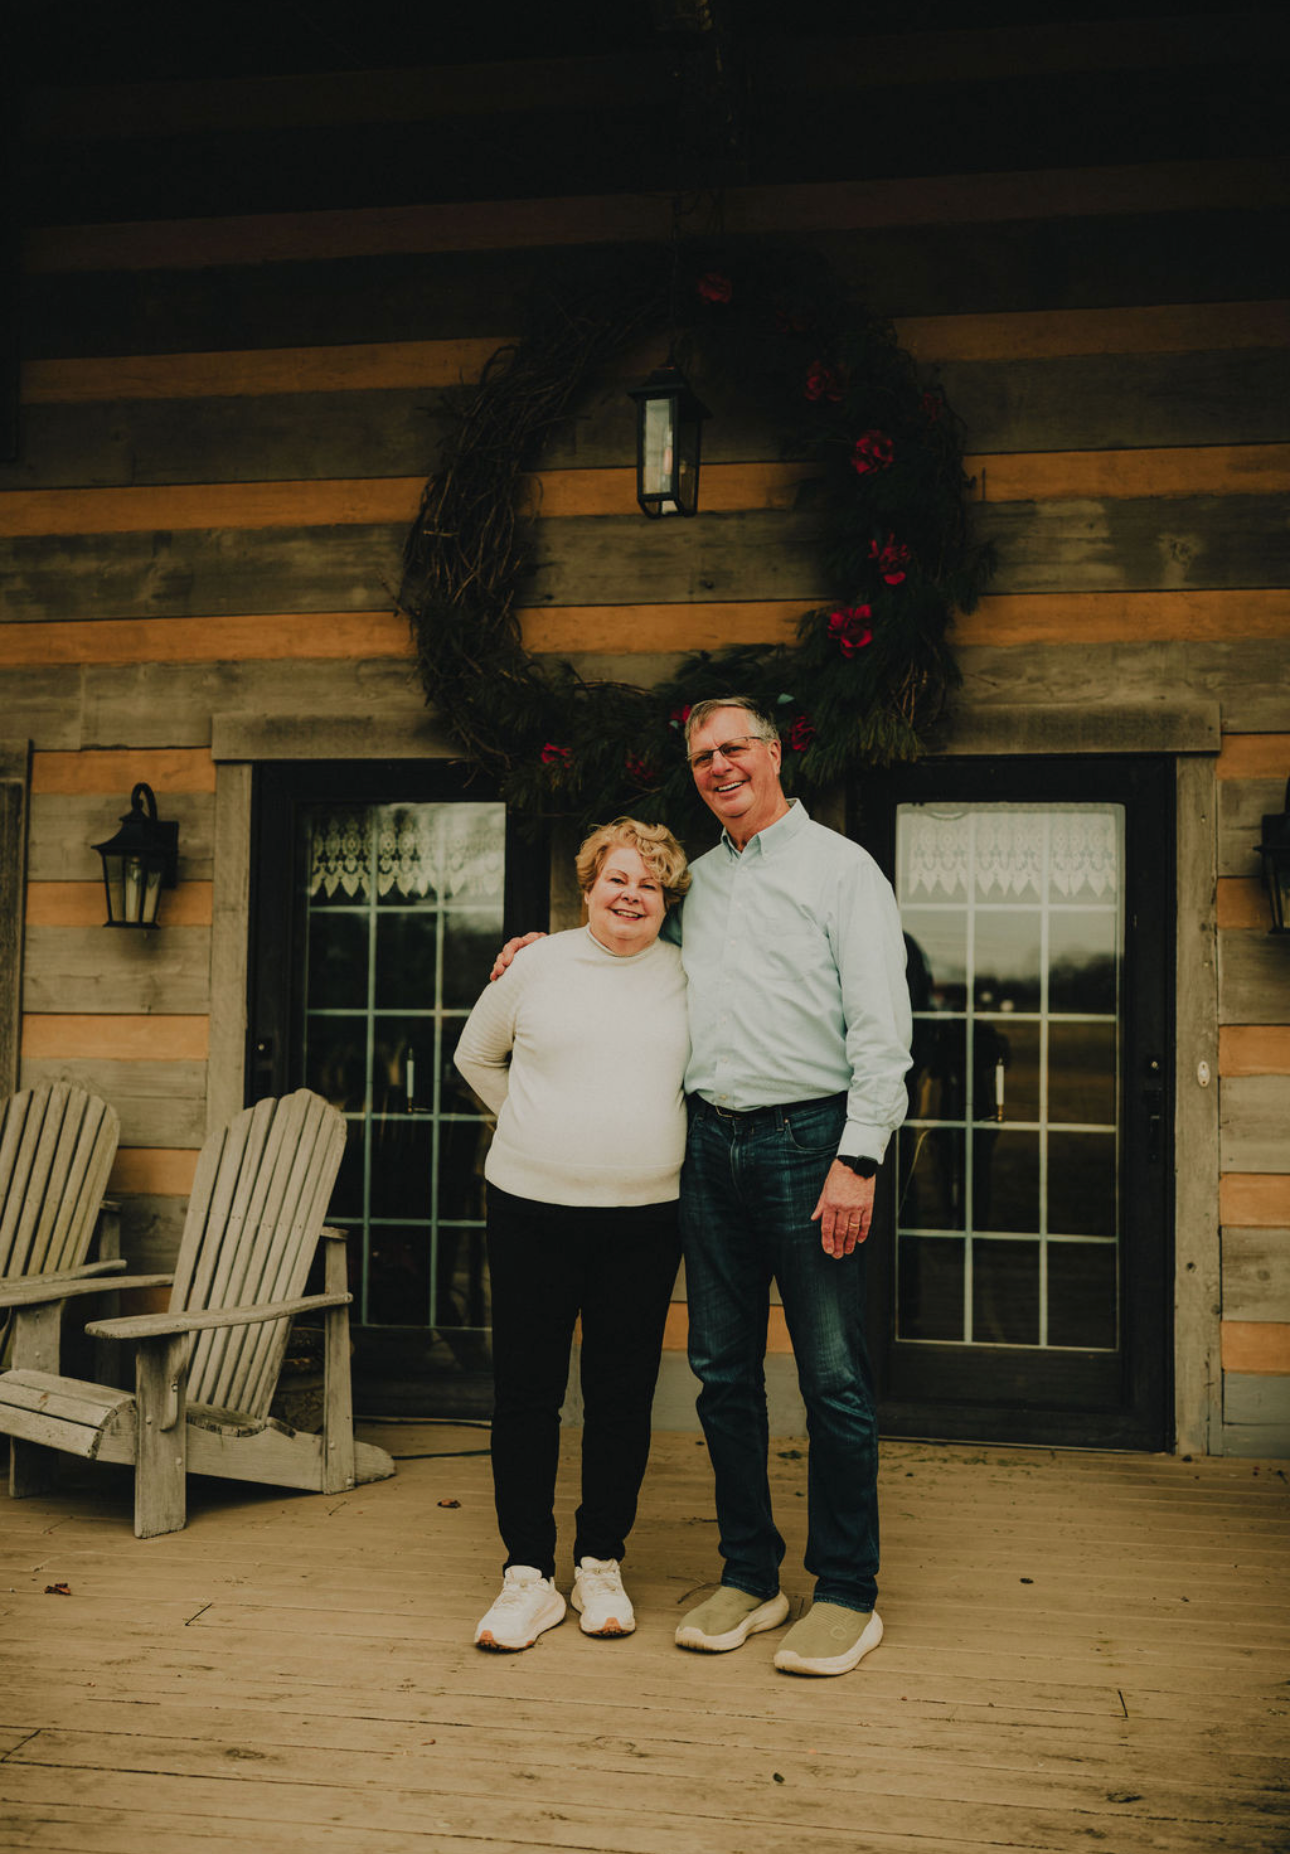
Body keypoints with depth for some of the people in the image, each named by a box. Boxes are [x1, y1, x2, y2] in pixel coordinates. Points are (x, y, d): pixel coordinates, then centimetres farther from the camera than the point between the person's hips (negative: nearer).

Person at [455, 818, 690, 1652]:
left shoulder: (687, 977, 4)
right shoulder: (537, 966, 3)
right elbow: (476, 1056, 16)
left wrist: (652, 1145, 6)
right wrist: (535, 1125, 8)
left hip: (645, 1216, 1)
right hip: (535, 1209, 0)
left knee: (623, 1394, 7)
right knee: (526, 1390, 3)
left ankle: (602, 1564, 24)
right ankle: (528, 1575, 16)